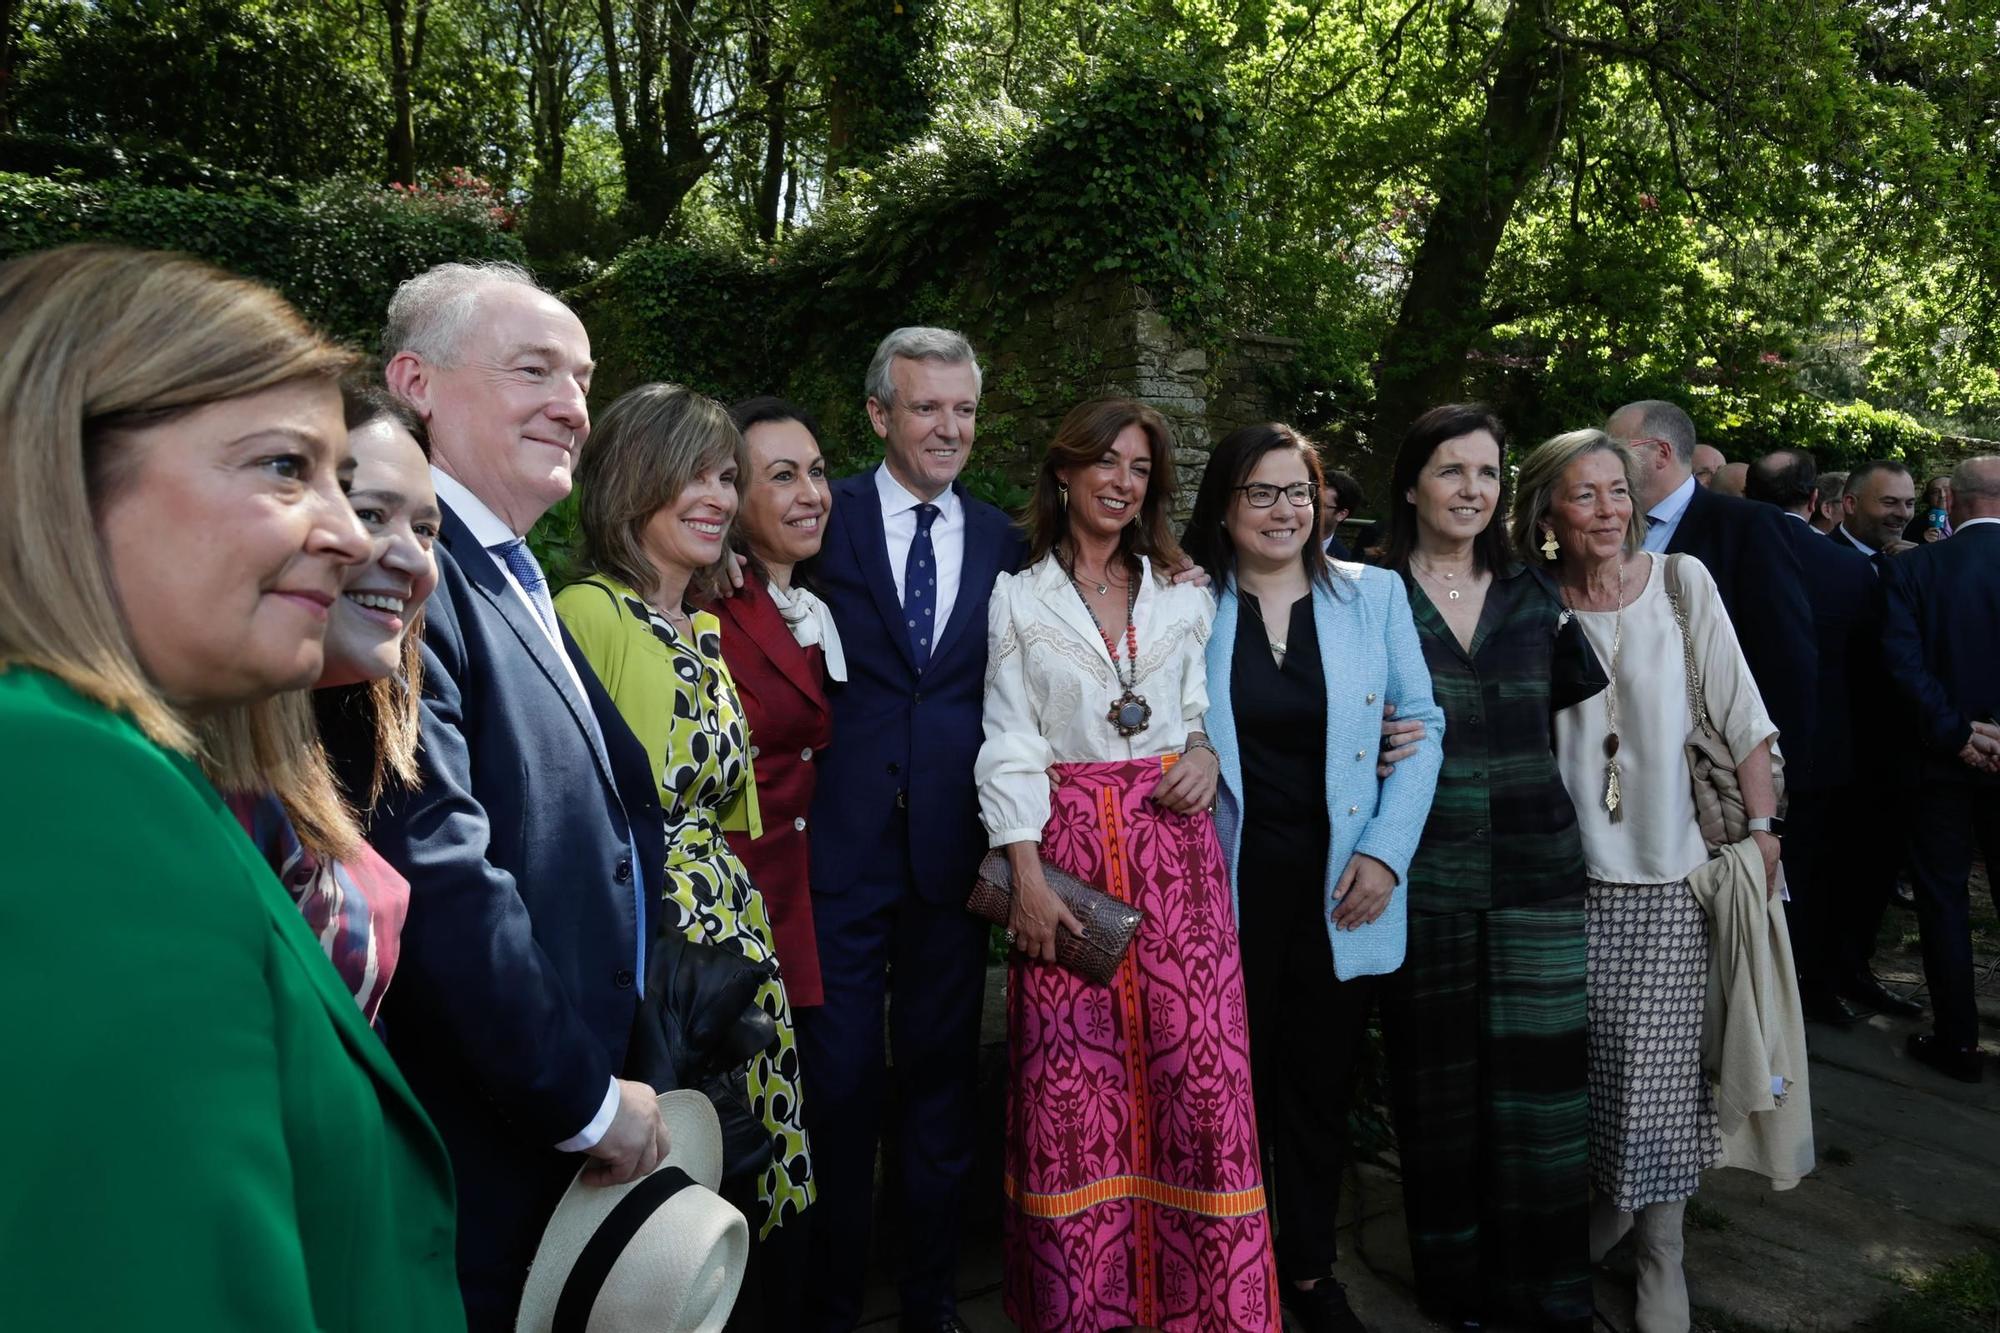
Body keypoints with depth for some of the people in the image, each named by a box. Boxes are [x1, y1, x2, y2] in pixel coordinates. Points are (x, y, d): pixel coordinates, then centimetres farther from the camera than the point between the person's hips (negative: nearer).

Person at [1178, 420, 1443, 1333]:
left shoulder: (1373, 594, 0)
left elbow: (1421, 725, 1)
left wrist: (1386, 849, -8)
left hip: (1339, 885, 1)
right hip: (1231, 885, -1)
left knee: (1323, 1083, 12)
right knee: (1239, 1082, 11)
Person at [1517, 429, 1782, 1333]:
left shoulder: (1682, 580, -3)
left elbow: (1741, 715, -2)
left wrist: (1763, 832, -4)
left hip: (1673, 871, -1)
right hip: (1575, 875, 1)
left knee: (1662, 1064, 3)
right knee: (1591, 1058, 9)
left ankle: (1661, 1250, 21)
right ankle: (1610, 1204, 35)